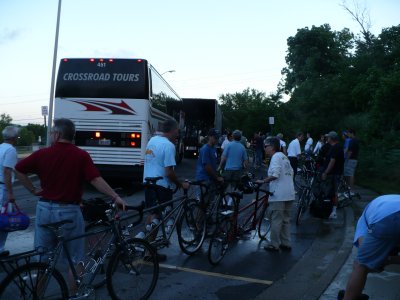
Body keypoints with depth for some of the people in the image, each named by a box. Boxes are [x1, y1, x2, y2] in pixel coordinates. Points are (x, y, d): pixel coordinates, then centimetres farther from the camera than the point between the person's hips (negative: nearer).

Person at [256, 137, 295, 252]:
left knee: (276, 220, -1)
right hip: (289, 194, 10)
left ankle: (274, 244, 5)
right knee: (285, 220, 16)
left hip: (278, 195, -9)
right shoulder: (284, 157, 18)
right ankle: (286, 243, 21)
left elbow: (274, 175, -22)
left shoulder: (276, 157, -10)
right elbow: (291, 173, 18)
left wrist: (262, 181, -13)